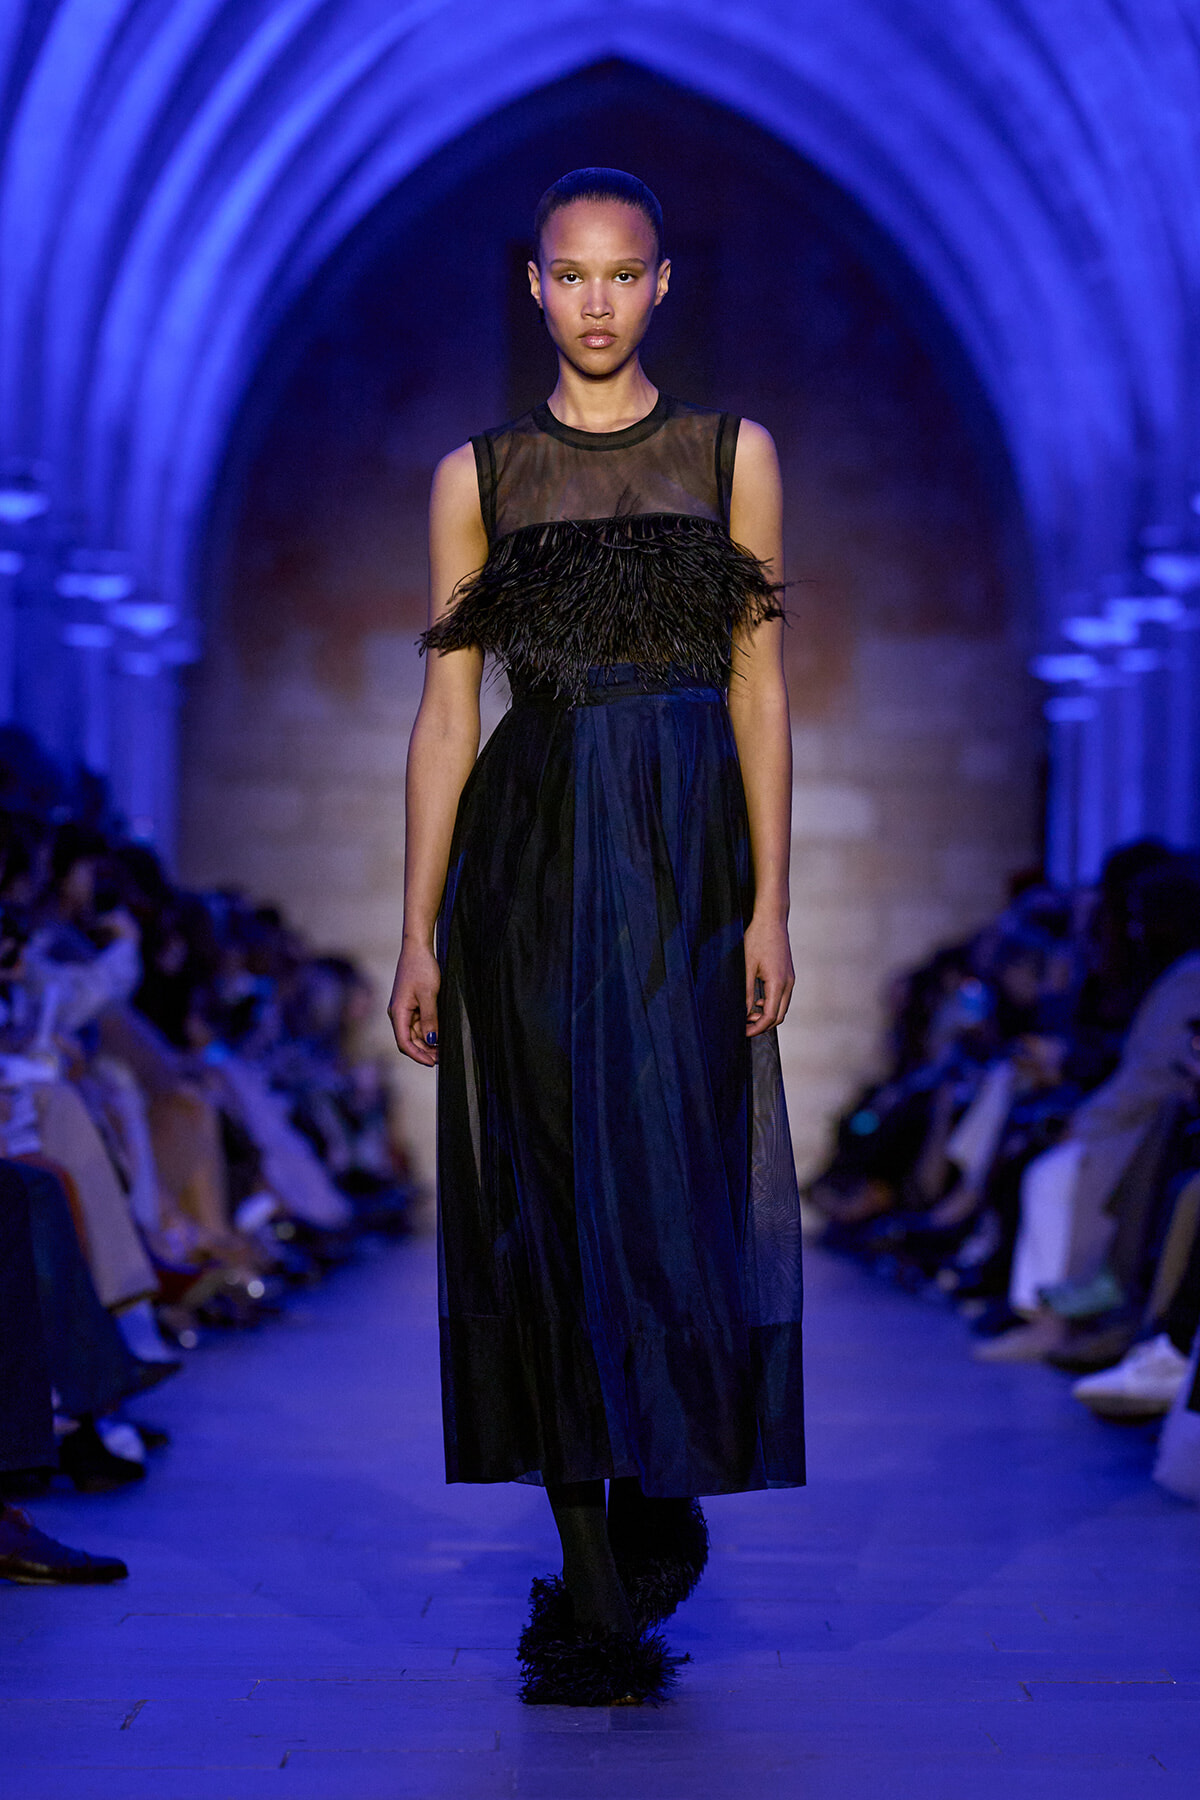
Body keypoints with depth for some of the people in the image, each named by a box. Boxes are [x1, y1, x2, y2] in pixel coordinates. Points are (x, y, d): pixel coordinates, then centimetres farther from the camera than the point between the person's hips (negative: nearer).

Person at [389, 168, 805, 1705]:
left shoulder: (732, 456, 8)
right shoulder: (477, 477, 8)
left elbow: (760, 692, 5)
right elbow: (446, 714, 6)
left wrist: (769, 906, -3)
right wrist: (420, 931, 0)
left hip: (687, 854, 0)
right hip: (530, 857, 0)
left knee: (678, 1191, -4)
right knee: (549, 1202, -1)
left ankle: (667, 1494, 20)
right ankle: (595, 1584, 6)